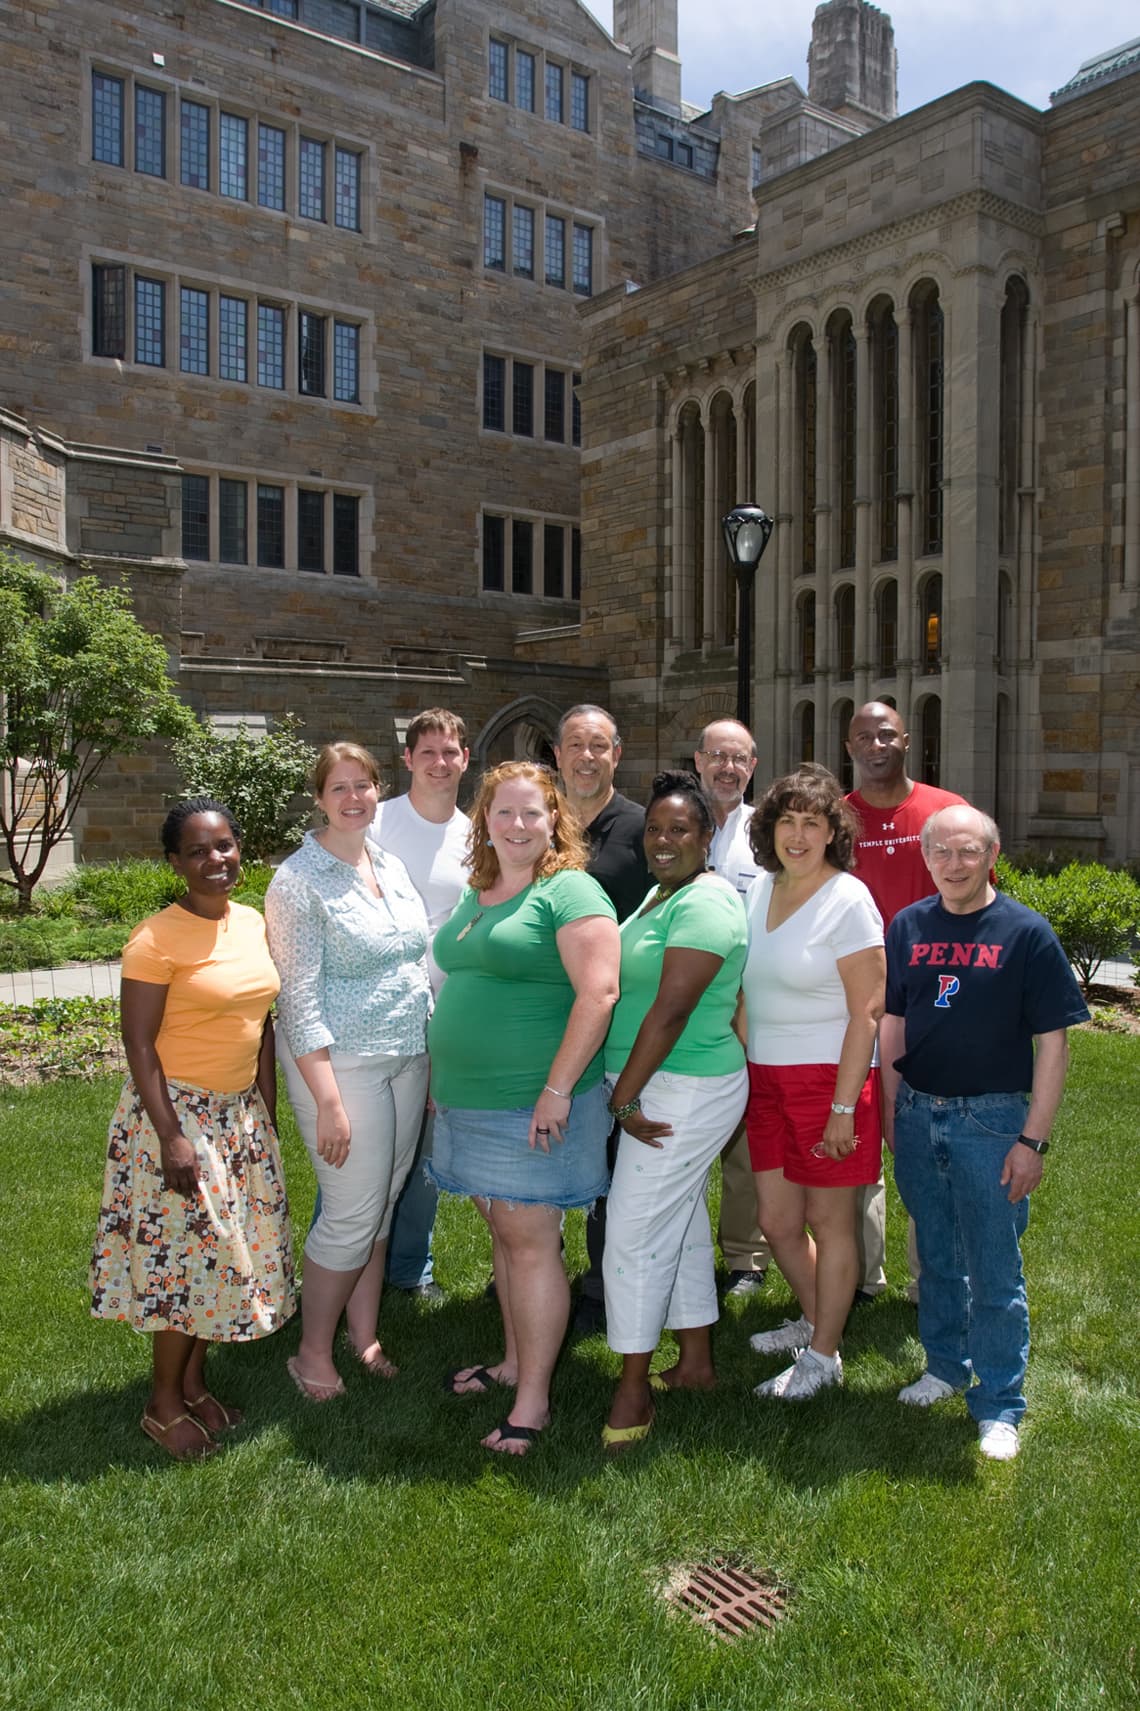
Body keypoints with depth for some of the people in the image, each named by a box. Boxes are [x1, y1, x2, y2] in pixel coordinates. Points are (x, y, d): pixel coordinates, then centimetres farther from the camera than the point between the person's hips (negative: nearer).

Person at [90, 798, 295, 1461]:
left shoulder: (253, 923, 3)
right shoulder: (157, 939, -17)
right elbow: (139, 1043, -16)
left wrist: (268, 1110, 11)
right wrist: (171, 1136, -19)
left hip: (241, 1111, 7)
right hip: (178, 1111, -7)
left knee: (235, 1249, 14)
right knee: (187, 1254, 1)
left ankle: (196, 1382, 33)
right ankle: (164, 1404, 22)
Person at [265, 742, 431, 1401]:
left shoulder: (392, 866, 8)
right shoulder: (299, 881, -13)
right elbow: (300, 999, -16)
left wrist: (435, 1051, 13)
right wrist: (328, 1102, -18)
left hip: (410, 1059, 7)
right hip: (343, 1065, -6)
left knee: (382, 1205, 15)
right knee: (351, 1214, 0)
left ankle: (365, 1333, 31)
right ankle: (313, 1352, 19)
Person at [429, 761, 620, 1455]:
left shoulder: (571, 892, -12)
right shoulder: (476, 895, 14)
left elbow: (598, 993, -20)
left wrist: (557, 1090, -21)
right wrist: (446, 1080, 21)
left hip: (533, 1105, -8)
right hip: (470, 1102, 8)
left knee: (531, 1241, -1)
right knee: (504, 1233, 18)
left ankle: (533, 1399, 11)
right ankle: (516, 1359, 34)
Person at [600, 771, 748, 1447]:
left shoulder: (705, 904, -19)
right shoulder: (663, 894, 13)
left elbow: (670, 1012, -23)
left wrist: (623, 1099, -18)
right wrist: (627, 1095, 12)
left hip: (686, 1092, -10)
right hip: (664, 1088, 10)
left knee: (635, 1234, -4)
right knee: (681, 1224, 17)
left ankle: (633, 1394, 9)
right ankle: (696, 1365, 31)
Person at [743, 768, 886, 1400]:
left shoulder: (848, 900, -12)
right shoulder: (760, 889, 7)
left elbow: (868, 1012, -15)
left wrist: (843, 1107, -17)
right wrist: (741, 1075, 12)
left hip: (830, 1078, -6)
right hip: (766, 1079, 6)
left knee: (828, 1222, 7)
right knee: (776, 1220, 14)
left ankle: (823, 1356, 24)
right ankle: (814, 1318, 39)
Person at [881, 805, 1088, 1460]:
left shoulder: (1026, 932, -9)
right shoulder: (908, 927, 3)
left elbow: (1053, 1042, -8)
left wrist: (1033, 1140, -11)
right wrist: (890, 1110, 9)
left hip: (990, 1120, -4)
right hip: (917, 1114, 4)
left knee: (995, 1274, 4)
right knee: (936, 1259, 18)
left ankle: (999, 1407, 20)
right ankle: (947, 1366, 37)